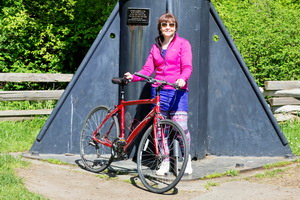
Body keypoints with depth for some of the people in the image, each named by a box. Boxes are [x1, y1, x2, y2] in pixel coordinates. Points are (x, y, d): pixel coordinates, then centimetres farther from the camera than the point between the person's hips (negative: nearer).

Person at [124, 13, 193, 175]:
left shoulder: (183, 44, 3)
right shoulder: (156, 47, 15)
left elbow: (187, 66, -7)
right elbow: (148, 69, 10)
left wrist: (182, 78, -28)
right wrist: (133, 77, -7)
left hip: (177, 90, -4)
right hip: (158, 90, 4)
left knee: (181, 127, -10)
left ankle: (187, 159, 8)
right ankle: (164, 161, 16)